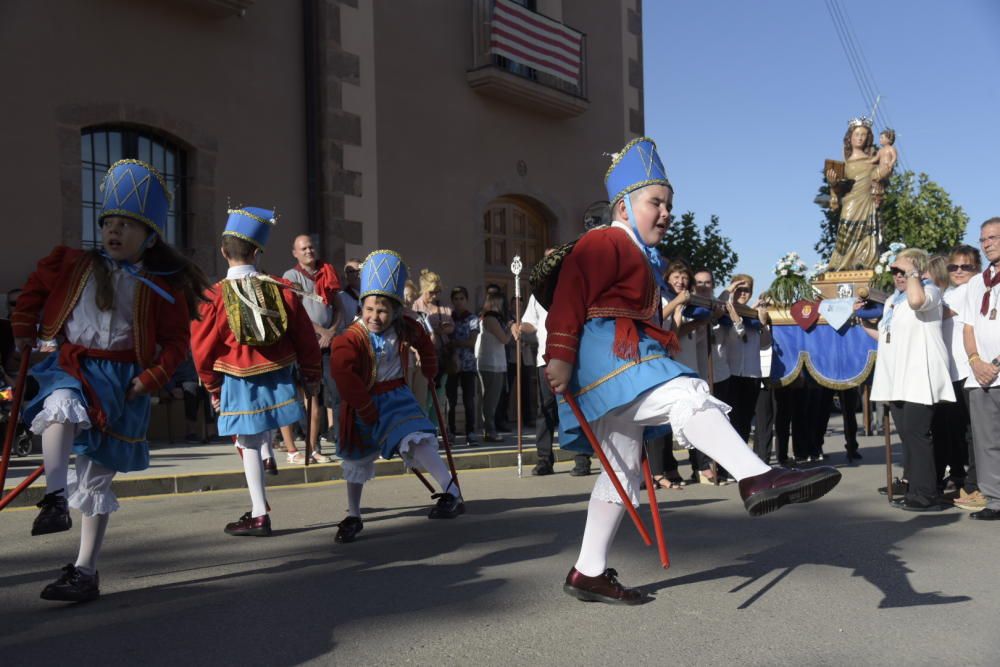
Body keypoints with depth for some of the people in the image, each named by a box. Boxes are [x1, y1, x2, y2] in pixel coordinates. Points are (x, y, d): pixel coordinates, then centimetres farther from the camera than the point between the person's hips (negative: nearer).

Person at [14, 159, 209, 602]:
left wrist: (151, 379, -11)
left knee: (97, 477, 6)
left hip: (121, 380, -1)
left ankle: (85, 571, 16)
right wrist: (24, 328, 17)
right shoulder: (74, 265, 2)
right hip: (72, 366, 1)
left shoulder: (163, 288, -5)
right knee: (61, 406, -39)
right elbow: (36, 286, 20)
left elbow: (175, 341, 0)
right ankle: (55, 499, -40)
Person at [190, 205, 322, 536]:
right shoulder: (282, 289, -6)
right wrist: (312, 377, 13)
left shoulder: (213, 297, -11)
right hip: (279, 378, 2)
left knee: (248, 446, 7)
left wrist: (213, 387, 12)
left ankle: (259, 516, 11)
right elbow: (306, 338, 0)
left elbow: (202, 348, -4)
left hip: (238, 384, -2)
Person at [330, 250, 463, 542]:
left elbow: (424, 342, 18)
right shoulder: (351, 339, -22)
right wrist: (367, 410, -29)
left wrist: (429, 370, 26)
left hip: (396, 396, 1)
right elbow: (343, 373, -33)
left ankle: (451, 490, -30)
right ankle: (353, 517, 27)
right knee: (357, 459, 12)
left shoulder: (405, 328, -6)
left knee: (416, 439, -24)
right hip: (362, 403, -1)